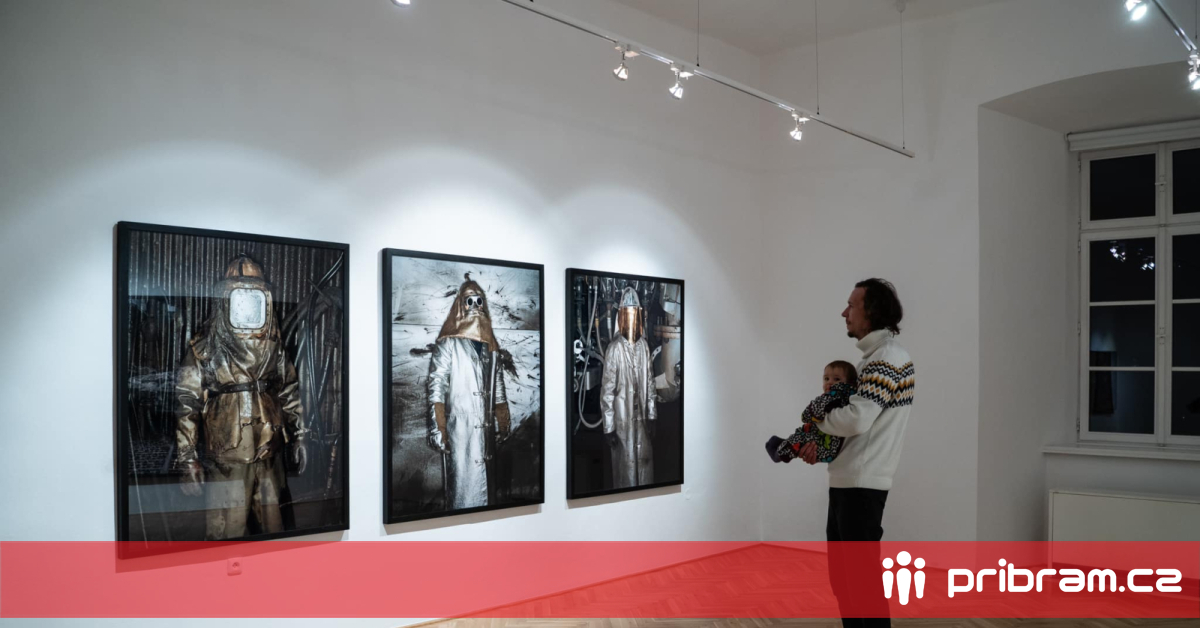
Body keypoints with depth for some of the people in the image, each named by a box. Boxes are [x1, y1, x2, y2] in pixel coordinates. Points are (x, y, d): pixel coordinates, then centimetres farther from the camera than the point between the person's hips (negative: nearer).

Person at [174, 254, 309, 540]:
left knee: (274, 529, 15)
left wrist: (299, 437, 13)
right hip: (226, 462, -4)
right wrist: (188, 462, -12)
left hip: (269, 460, 5)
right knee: (226, 533, 1)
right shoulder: (206, 350, -9)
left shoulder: (274, 346, 6)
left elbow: (290, 395, 15)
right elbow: (186, 406, -9)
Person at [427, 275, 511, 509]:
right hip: (459, 429, -6)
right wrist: (438, 429, -18)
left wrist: (502, 425, 15)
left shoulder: (490, 346, 15)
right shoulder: (448, 344, -3)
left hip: (486, 429, 6)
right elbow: (436, 388, -11)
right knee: (463, 486, -6)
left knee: (485, 485, 10)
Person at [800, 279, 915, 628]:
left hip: (862, 485, -10)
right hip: (847, 482, 10)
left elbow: (857, 419, -24)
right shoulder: (875, 358, 18)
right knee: (842, 576, 17)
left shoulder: (886, 358, -15)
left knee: (863, 577, -3)